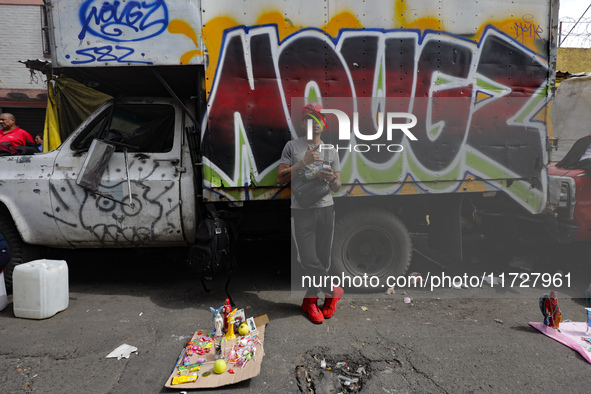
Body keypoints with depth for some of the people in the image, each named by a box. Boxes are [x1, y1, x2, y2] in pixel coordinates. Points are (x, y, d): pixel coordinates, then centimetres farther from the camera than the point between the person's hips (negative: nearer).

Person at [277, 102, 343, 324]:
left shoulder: (330, 151, 15)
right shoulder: (292, 147, 6)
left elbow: (337, 187, 14)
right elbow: (280, 179, -2)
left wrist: (332, 178, -10)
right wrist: (303, 162, -12)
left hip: (326, 209, 3)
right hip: (301, 211, -3)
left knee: (323, 258, 3)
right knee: (309, 260, -5)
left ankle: (310, 300, 21)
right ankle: (333, 291, 18)